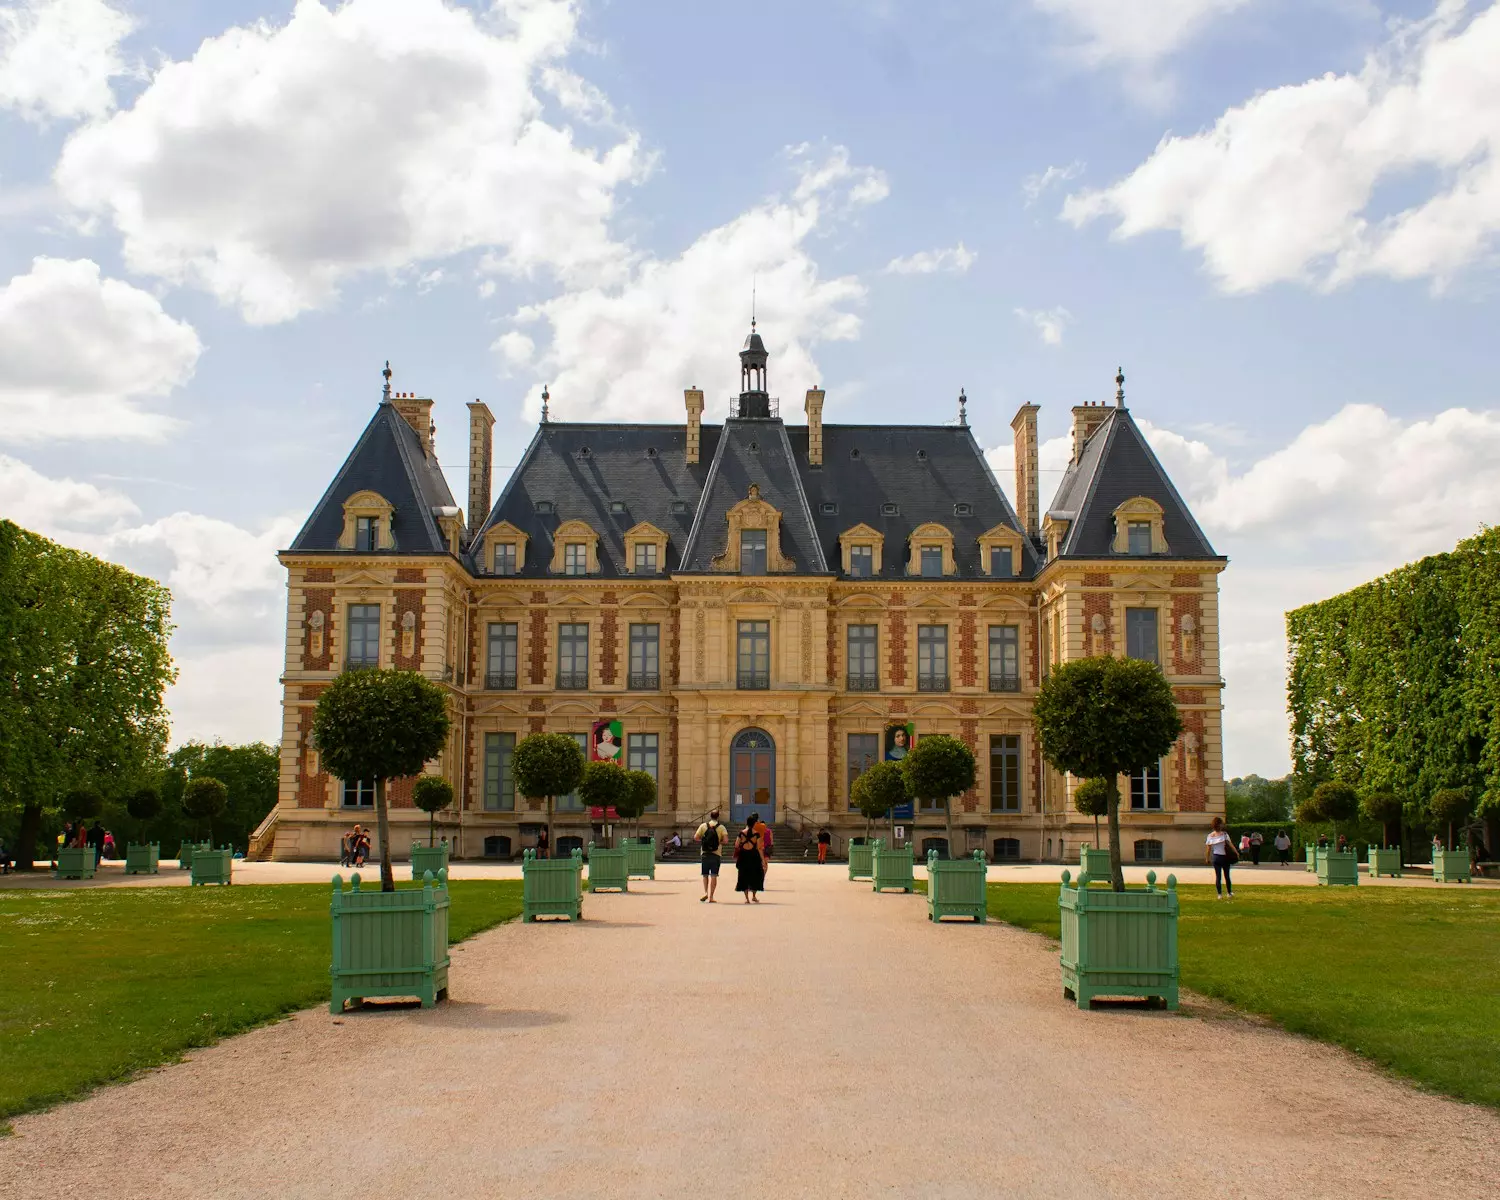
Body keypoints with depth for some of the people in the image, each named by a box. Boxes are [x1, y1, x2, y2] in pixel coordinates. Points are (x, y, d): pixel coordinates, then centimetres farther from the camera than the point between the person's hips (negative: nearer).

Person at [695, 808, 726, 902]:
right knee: (713, 876, 1)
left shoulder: (703, 826, 3)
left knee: (705, 875, 15)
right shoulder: (721, 827, -1)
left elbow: (695, 837, -4)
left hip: (705, 853, 2)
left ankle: (706, 892, -1)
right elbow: (725, 840, -12)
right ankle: (711, 897, -2)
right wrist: (720, 842, 8)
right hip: (716, 854, -2)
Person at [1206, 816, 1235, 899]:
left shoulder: (1210, 836, -2)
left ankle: (1219, 894, 0)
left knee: (1218, 876, 4)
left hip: (1215, 857, 2)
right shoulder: (1224, 834, -9)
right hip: (1224, 857, -2)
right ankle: (1230, 893, 19)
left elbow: (1209, 849, 1)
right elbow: (1230, 844, -14)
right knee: (1227, 876, 10)